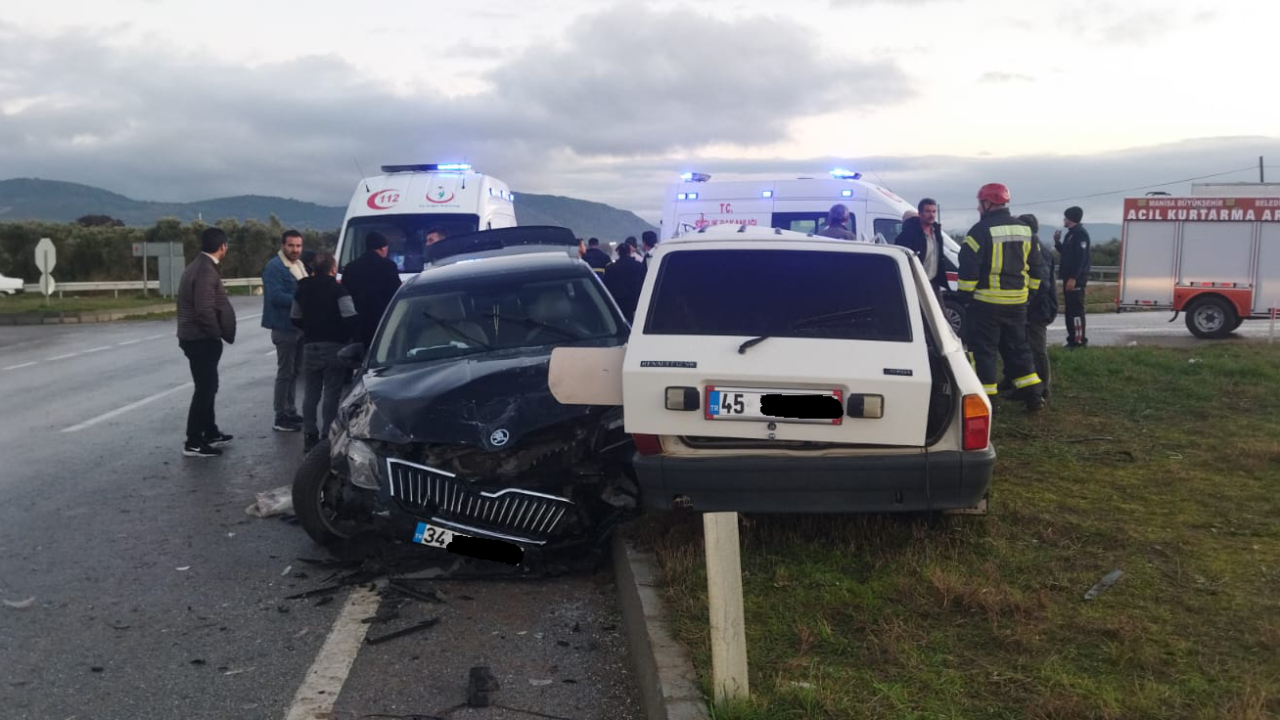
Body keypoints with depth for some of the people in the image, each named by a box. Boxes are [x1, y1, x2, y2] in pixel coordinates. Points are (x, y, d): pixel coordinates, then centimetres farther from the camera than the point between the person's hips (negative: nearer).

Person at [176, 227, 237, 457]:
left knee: (208, 387, 19)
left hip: (196, 337, 10)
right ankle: (193, 443, 2)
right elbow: (205, 310, -26)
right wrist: (220, 334, -13)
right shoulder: (206, 270, -19)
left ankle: (210, 433, 31)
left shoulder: (197, 266, 13)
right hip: (202, 339, -10)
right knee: (204, 389, -4)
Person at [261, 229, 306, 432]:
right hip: (284, 326, -9)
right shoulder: (274, 267, -14)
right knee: (285, 372, -5)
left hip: (300, 325, 9)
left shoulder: (300, 265, 15)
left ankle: (290, 411, 27)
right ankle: (281, 418, 2)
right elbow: (276, 296, -25)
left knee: (294, 370, 16)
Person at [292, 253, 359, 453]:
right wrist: (355, 336, -4)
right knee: (331, 393, -1)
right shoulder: (338, 289, -10)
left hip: (310, 345, 5)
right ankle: (327, 435, -3)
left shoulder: (303, 289, 8)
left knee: (310, 393, 11)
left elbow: (295, 317, 14)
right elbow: (350, 317, -18)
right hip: (333, 346, -5)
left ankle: (309, 436, 12)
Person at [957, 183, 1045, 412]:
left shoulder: (982, 229, -13)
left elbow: (968, 266, -16)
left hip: (986, 302, -7)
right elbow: (1035, 267, 16)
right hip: (1017, 302, 7)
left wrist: (965, 294, -6)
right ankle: (1033, 396, 19)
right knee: (1018, 347, 17)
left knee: (983, 350, 1)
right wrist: (1028, 290, 23)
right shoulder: (1024, 229, 10)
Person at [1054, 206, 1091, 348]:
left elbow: (1081, 257, -20)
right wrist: (1057, 242, 12)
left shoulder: (1080, 233, -12)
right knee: (1070, 309, 12)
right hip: (1070, 277, 10)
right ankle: (1073, 339, 17)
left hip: (1076, 278, -10)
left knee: (1076, 309, -10)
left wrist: (1073, 278, -25)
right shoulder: (1071, 233, 19)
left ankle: (1079, 341, -10)